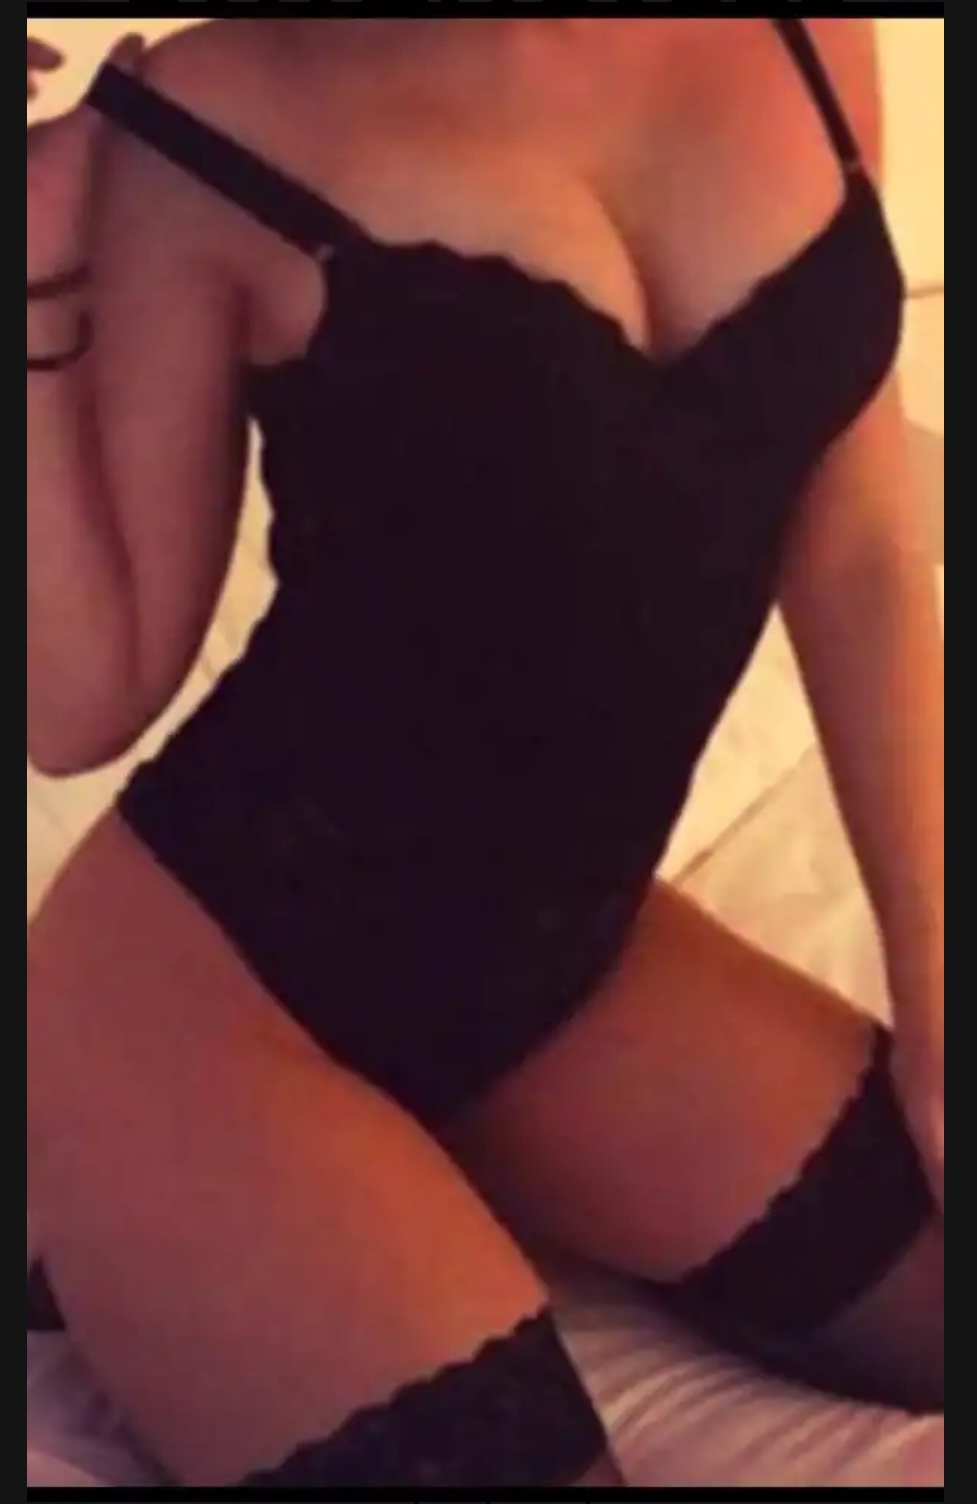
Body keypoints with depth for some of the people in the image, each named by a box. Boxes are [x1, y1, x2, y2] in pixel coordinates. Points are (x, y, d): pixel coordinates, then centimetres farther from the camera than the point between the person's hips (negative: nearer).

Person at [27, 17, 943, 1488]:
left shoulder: (803, 40, -2)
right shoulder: (213, 122, -14)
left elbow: (860, 556, 3)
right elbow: (76, 704, -11)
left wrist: (933, 1016, 5)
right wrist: (37, 273, -20)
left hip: (565, 959, 6)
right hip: (213, 980, -5)